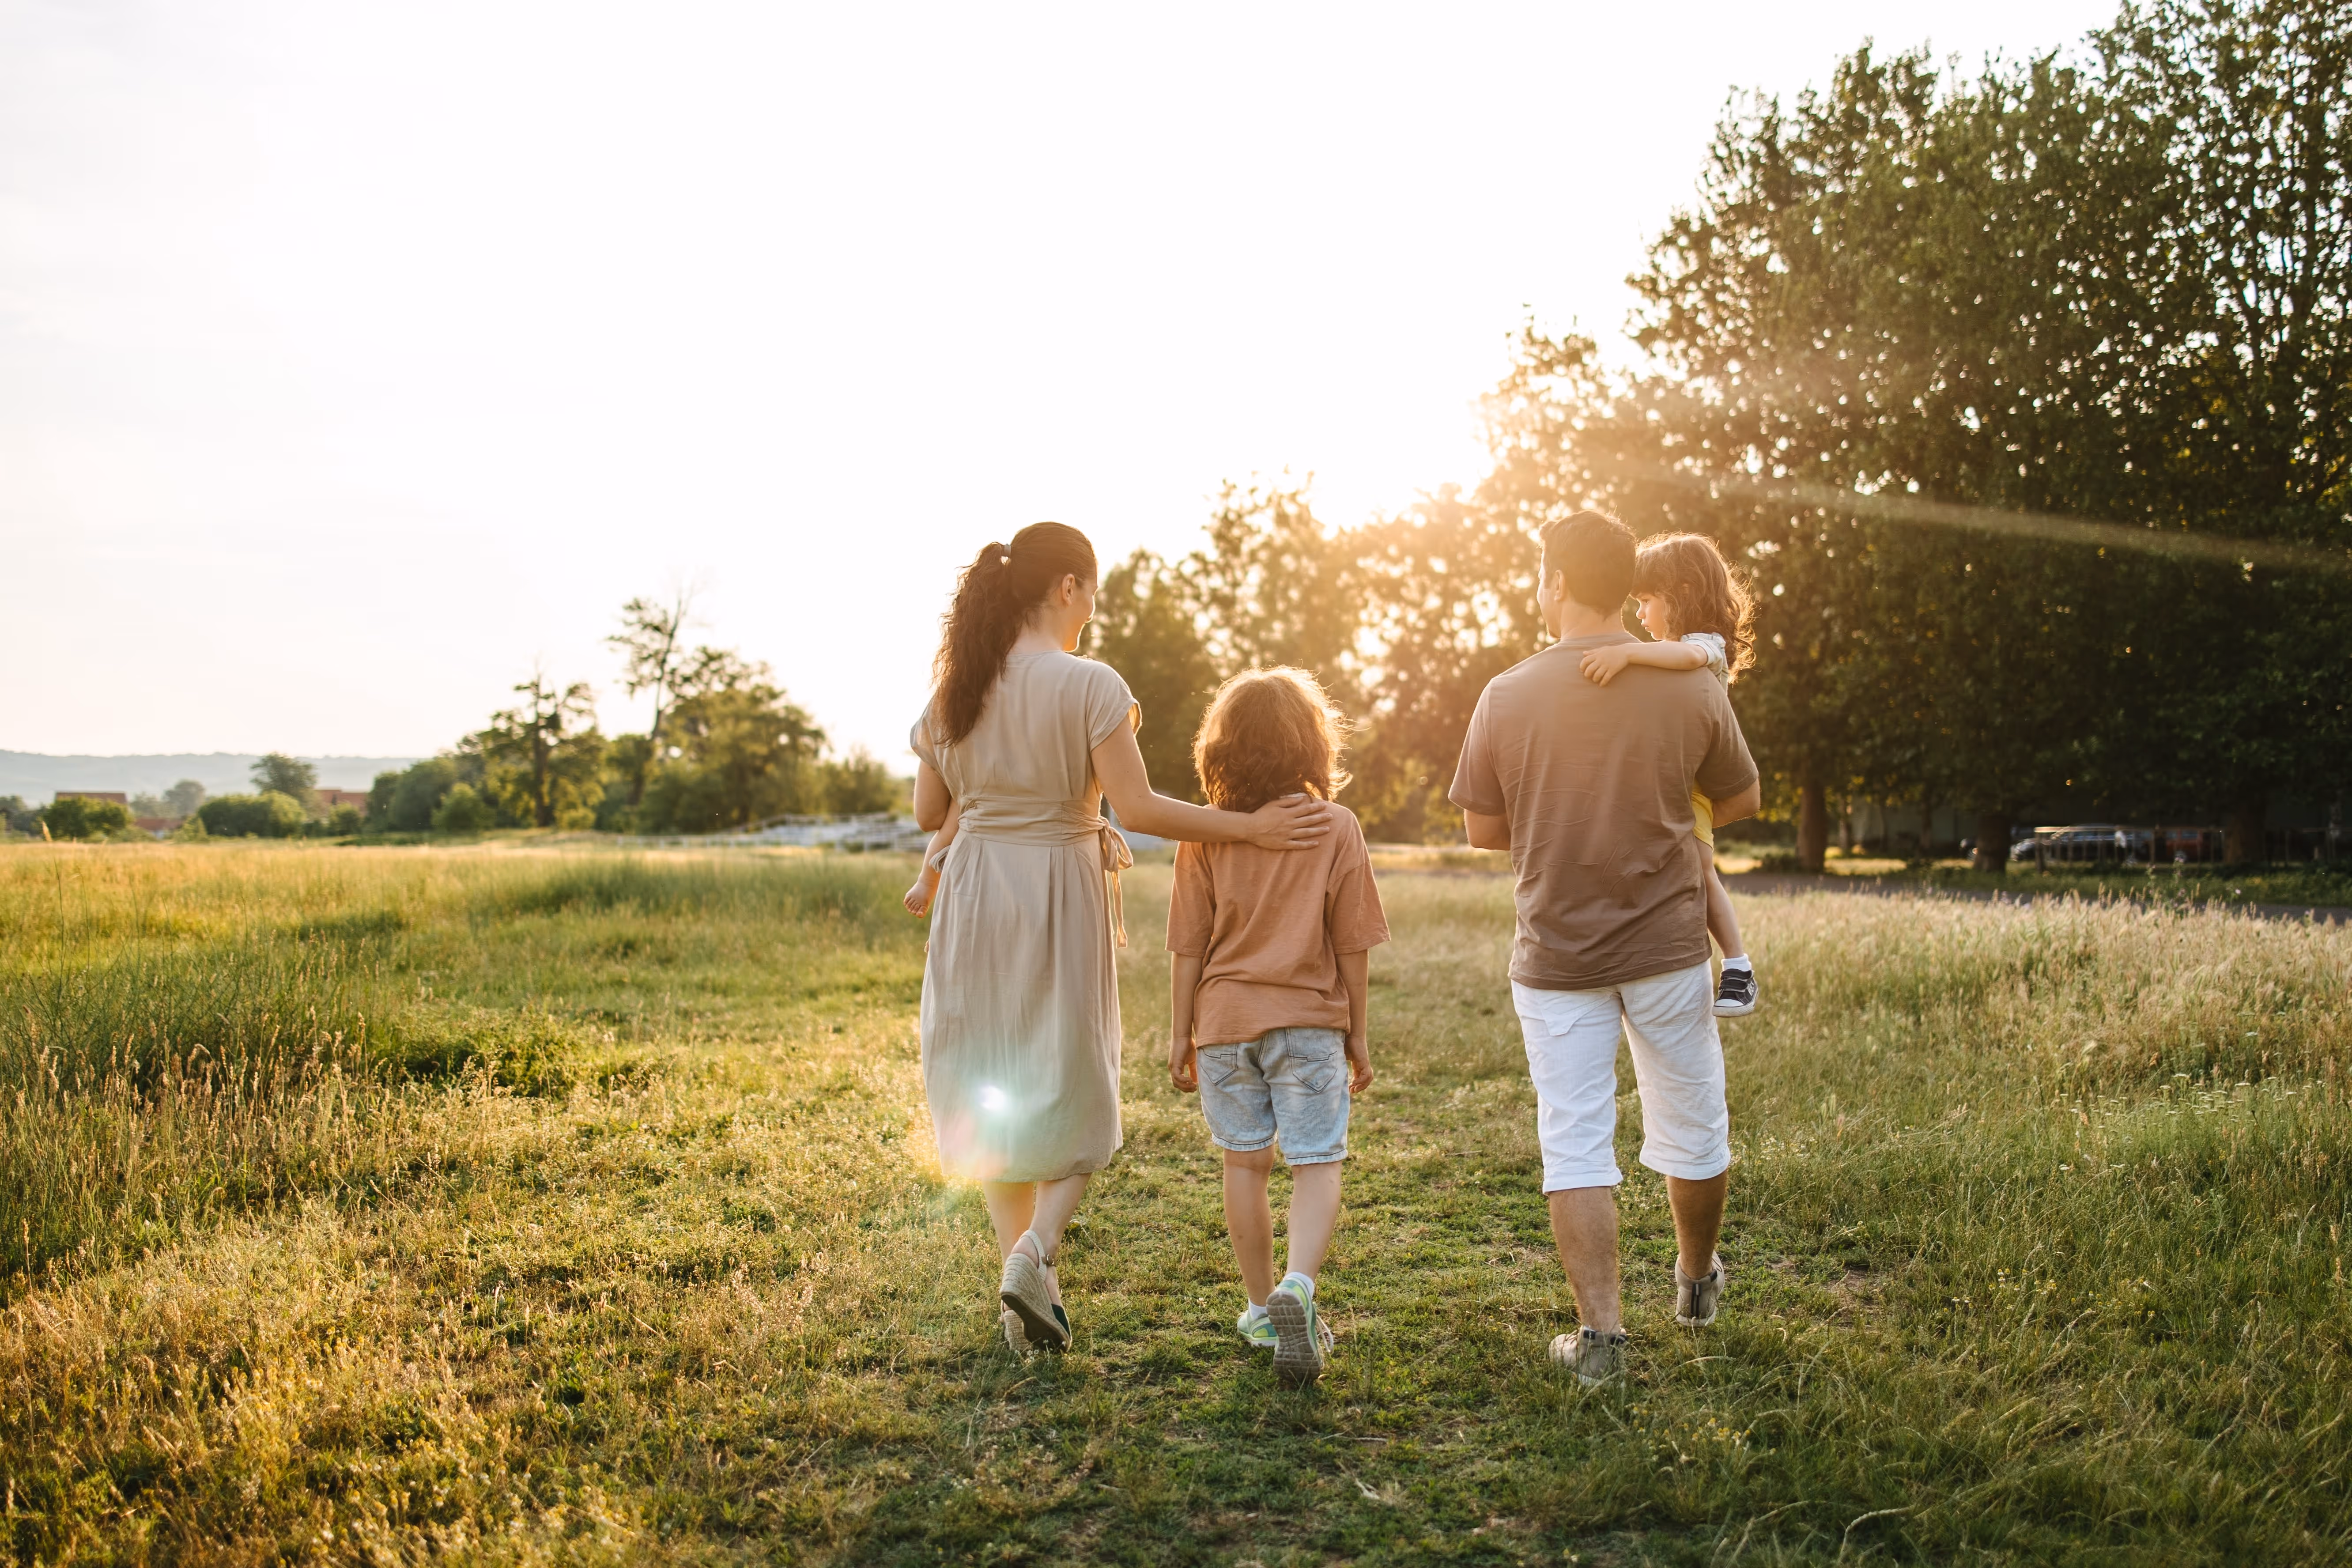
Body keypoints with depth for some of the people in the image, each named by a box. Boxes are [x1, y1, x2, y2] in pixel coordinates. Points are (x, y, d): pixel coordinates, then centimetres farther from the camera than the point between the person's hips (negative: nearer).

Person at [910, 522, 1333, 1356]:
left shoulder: (953, 686, 3)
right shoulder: (1090, 685, -12)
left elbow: (927, 812, 8)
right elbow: (1137, 809, -17)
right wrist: (1251, 828, -11)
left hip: (975, 894, 4)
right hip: (1061, 890, -4)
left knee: (996, 1093, 15)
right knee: (1073, 1089, 11)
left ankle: (1024, 1270, 17)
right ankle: (1034, 1251, -9)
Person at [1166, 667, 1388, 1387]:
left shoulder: (1204, 835, -2)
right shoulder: (1337, 828, -4)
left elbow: (1188, 948, 0)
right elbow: (1351, 945, -2)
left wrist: (1179, 1034, 8)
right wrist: (1357, 1032, 7)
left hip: (1225, 1019, 2)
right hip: (1310, 1020, -1)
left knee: (1244, 1162, 12)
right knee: (1317, 1164, 2)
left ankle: (1262, 1307, 21)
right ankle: (1300, 1285, -21)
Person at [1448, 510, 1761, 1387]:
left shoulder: (1507, 696, -8)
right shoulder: (1689, 690, -6)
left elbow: (1482, 830, 0)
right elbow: (1741, 803, 8)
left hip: (1556, 957, -1)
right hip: (1668, 946, 1)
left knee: (1575, 1145, 6)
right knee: (1691, 1125, 19)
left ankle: (1601, 1331, 4)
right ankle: (1697, 1283, 39)